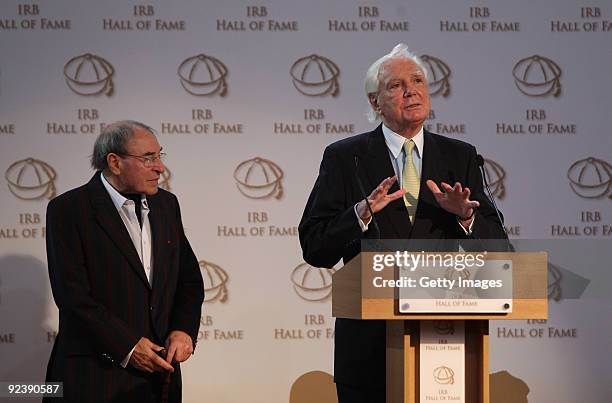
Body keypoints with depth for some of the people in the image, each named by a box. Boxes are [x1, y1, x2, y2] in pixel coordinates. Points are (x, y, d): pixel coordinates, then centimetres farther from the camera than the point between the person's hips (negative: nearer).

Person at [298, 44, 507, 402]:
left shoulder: (461, 157, 11)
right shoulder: (344, 158, 3)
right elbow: (314, 248, -4)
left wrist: (464, 215, -13)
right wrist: (362, 212, -20)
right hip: (369, 342, -2)